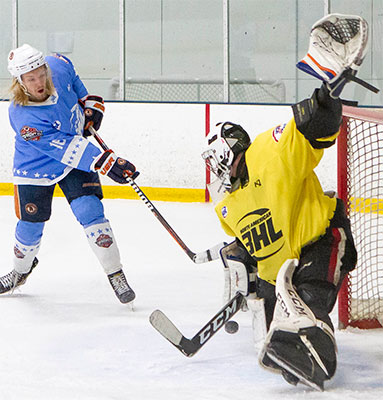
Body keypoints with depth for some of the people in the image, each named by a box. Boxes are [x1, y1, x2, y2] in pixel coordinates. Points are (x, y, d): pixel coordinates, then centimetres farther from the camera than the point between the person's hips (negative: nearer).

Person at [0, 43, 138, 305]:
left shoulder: (58, 66, -21)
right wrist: (105, 163, -39)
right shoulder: (23, 117, -34)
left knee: (90, 210, -13)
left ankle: (116, 274, -7)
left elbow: (74, 79, 8)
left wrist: (91, 103, 0)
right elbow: (64, 148, -35)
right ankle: (21, 270, 37)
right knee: (30, 225, 6)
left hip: (77, 162, 3)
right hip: (36, 169, -3)